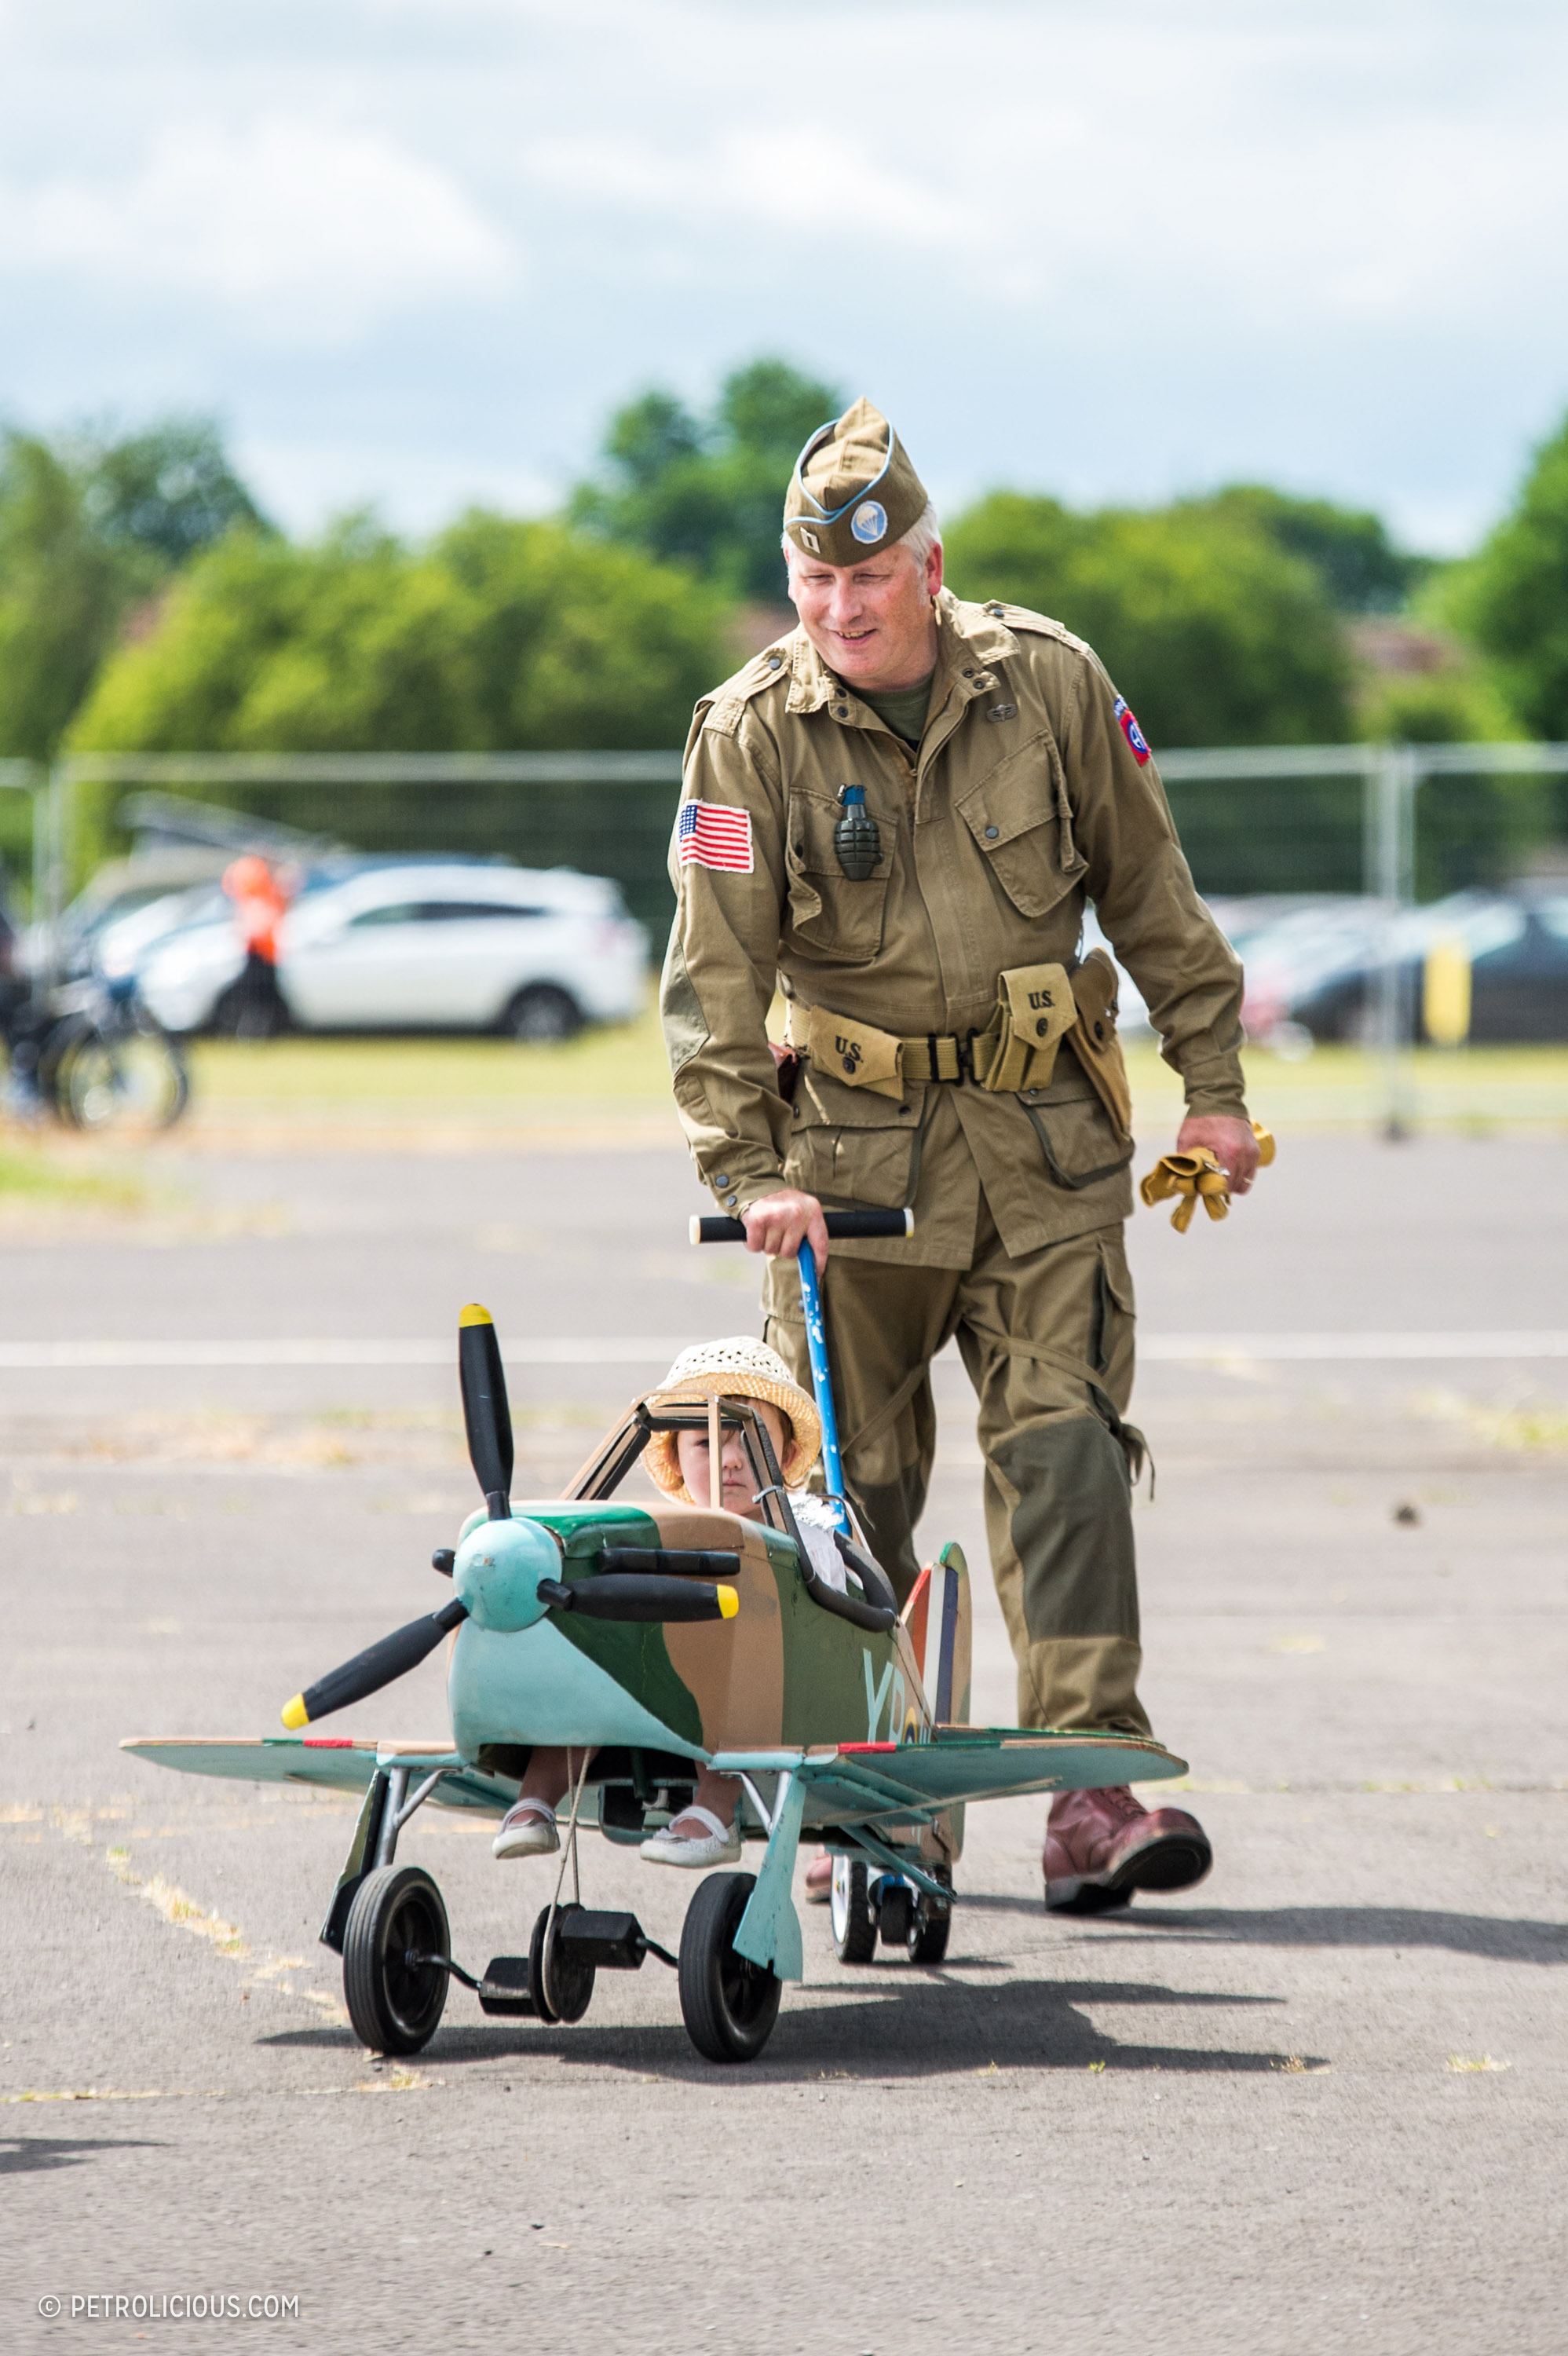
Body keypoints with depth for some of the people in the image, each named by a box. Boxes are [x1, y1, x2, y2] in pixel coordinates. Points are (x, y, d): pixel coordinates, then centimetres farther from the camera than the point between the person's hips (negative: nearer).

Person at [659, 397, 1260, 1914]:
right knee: (852, 1475, 3)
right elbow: (716, 971, -9)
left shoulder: (1049, 685, -2)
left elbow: (1151, 896, 7)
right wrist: (745, 1169, -18)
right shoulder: (751, 736, -7)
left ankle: (1091, 1784, -13)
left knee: (1062, 1442, -9)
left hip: (1045, 1136, 1)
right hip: (856, 1142, 0)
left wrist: (1211, 1084, 8)